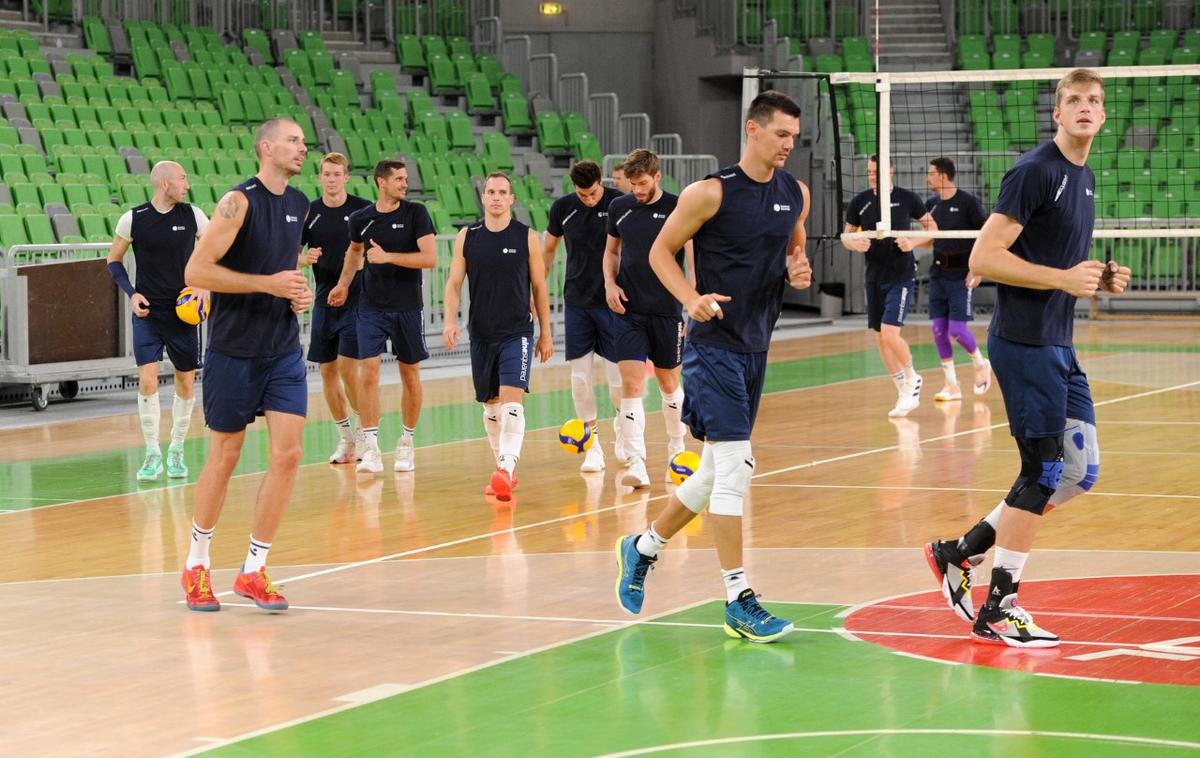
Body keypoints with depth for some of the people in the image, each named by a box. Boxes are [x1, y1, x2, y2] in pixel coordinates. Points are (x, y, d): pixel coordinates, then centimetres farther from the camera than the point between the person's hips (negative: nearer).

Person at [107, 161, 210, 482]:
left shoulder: (193, 215, -2)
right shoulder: (133, 218, -5)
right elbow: (114, 260, 7)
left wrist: (205, 286, -7)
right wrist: (131, 293, -7)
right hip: (148, 312, -2)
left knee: (186, 383, 6)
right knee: (147, 381, -13)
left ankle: (176, 450, 22)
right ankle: (153, 454, -2)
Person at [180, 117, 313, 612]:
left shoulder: (299, 204, 9)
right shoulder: (239, 201, -13)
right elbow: (195, 272, -18)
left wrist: (299, 292, 5)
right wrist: (268, 283, -21)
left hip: (284, 351, 6)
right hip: (234, 349, -6)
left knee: (287, 454, -5)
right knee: (225, 458, 4)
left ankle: (253, 571, 4)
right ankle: (196, 566, 23)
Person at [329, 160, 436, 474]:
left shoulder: (416, 213, -6)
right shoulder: (360, 218, 2)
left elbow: (430, 258, -15)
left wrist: (388, 257, -18)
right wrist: (343, 284, 20)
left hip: (408, 307, -1)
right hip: (371, 307, 1)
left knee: (410, 376, 7)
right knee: (369, 373, -11)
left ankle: (406, 443, 23)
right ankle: (372, 449, -10)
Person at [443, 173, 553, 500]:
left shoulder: (527, 237, -2)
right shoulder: (466, 237, 2)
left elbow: (539, 286, 4)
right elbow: (454, 283, 3)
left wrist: (545, 333, 5)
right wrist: (450, 321, -12)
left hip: (517, 332, -3)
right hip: (481, 334, 3)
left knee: (512, 399, -19)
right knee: (491, 405, 11)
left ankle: (507, 469, -29)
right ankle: (504, 468, 25)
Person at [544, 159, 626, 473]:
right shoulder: (562, 208, -1)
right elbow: (548, 250, 14)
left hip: (612, 303, -2)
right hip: (577, 303, 2)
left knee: (618, 380, -2)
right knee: (580, 379, -2)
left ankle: (622, 423, 28)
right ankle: (592, 446, 9)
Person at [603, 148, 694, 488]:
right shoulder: (620, 208, 4)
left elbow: (693, 262, -7)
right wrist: (610, 284, 1)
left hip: (666, 311, -2)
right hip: (628, 311, 2)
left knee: (669, 384, 12)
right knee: (631, 384, -10)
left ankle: (676, 449, 35)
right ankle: (636, 464, -13)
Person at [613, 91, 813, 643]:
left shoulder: (796, 194, 8)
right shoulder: (711, 193, -11)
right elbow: (661, 251, -4)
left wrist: (798, 270, 0)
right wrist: (692, 299, -19)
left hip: (756, 347, 8)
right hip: (714, 344, -8)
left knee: (716, 474, 14)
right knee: (735, 467, -13)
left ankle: (643, 547, 36)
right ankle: (739, 602, -9)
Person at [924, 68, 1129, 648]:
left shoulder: (1084, 177, 15)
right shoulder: (1035, 171, -13)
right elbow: (984, 258, -19)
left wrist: (1101, 279, 8)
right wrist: (1063, 278, -22)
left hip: (1059, 347, 9)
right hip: (1024, 343, -9)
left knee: (1080, 470, 10)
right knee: (1044, 472, -6)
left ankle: (961, 553, 17)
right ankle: (998, 610, 4)